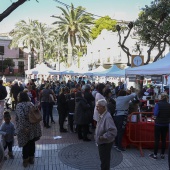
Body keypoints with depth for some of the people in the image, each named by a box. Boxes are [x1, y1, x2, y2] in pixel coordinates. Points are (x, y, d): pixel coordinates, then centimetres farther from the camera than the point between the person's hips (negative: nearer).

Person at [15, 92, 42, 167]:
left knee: (25, 144, 9)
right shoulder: (31, 103, 4)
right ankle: (31, 158, 29)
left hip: (25, 128, -5)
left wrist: (24, 127, -24)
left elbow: (21, 116, -27)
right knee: (32, 143, 16)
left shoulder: (19, 105, -13)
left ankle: (25, 160, 21)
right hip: (33, 127, 5)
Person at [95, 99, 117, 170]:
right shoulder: (101, 115, 3)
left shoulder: (107, 117, -27)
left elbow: (113, 131, -32)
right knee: (103, 159, 24)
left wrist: (103, 137, -27)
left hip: (105, 143, -9)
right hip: (102, 142, 9)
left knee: (105, 161, 7)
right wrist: (99, 137, 8)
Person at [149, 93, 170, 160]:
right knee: (163, 139, 11)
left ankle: (155, 155, 7)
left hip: (158, 124, -4)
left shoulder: (158, 104, -13)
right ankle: (162, 154, 17)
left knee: (157, 139, 2)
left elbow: (155, 113, -16)